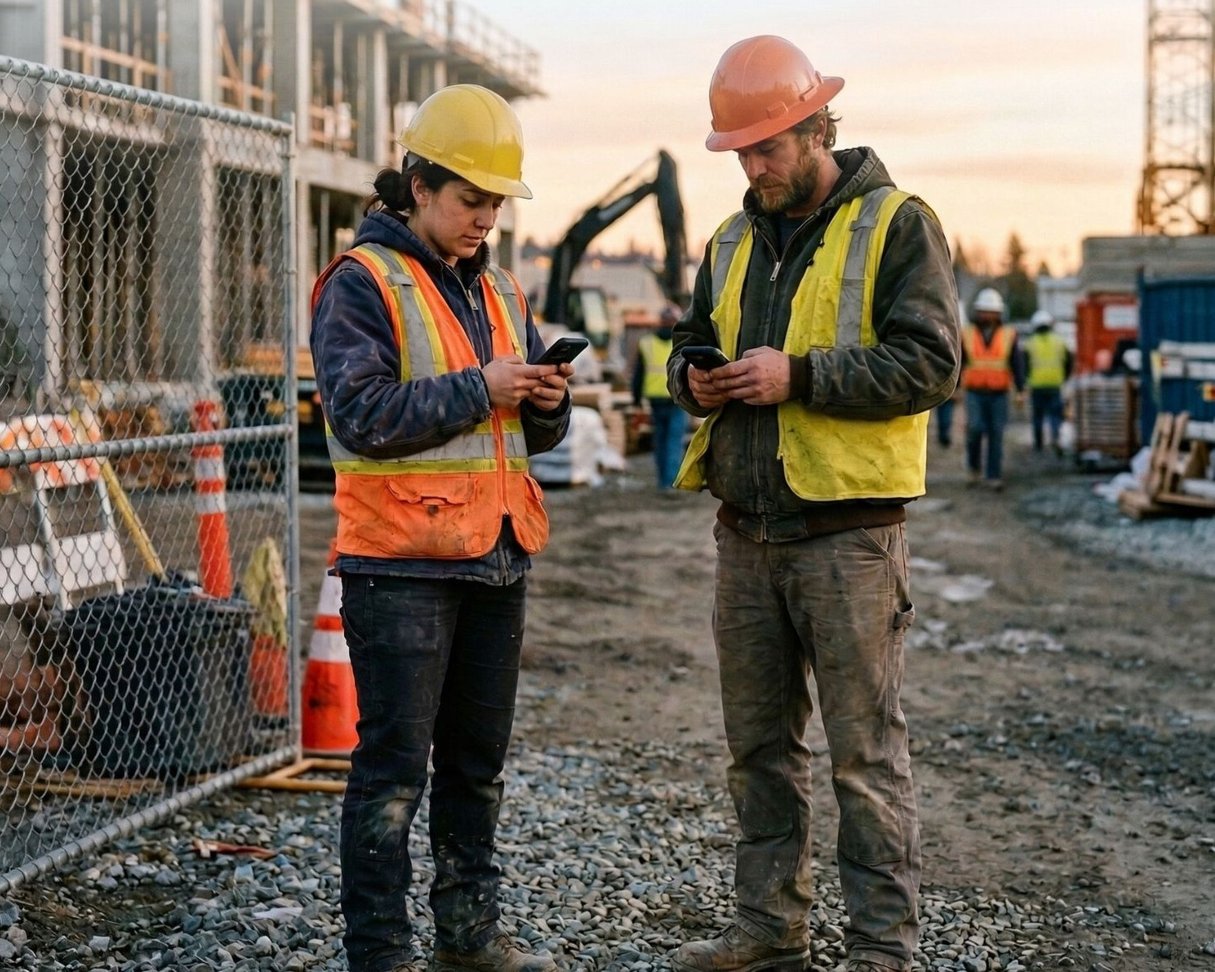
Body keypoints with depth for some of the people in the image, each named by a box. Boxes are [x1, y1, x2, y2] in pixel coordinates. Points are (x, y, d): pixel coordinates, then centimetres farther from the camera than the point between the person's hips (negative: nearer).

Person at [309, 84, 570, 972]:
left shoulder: (498, 288, 16)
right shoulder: (363, 283, -7)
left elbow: (534, 430, 19)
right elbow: (362, 414, -19)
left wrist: (547, 400, -3)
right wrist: (479, 388, -19)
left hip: (496, 557, 8)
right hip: (402, 563, -7)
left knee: (479, 757, 15)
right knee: (394, 765, -3)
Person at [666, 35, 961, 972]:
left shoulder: (896, 223, -5)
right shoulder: (733, 241, 16)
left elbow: (930, 362, -13)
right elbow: (692, 341, 25)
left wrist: (798, 376, -19)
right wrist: (695, 380, 1)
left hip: (847, 532, -6)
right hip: (746, 532, 7)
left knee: (865, 752, -3)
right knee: (760, 744, 13)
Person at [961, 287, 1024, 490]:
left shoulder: (1008, 335, 3)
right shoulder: (967, 335, 4)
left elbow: (1017, 364, 3)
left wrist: (1020, 390, -3)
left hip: (999, 394, 0)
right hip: (975, 393, 0)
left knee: (996, 434, 0)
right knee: (975, 429, -13)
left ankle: (993, 476, 4)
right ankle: (974, 467, 9)